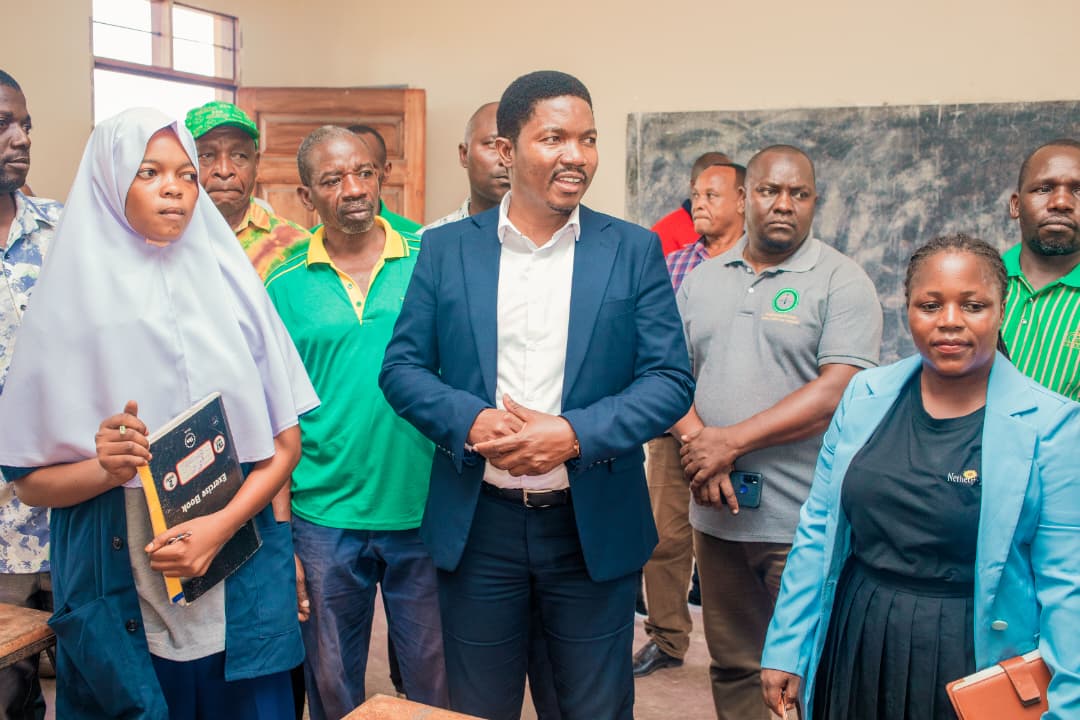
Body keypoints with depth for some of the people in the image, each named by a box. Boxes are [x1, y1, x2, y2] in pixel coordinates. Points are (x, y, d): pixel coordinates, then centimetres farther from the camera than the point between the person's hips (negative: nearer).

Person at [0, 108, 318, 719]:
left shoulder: (231, 288, 1)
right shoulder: (72, 301, -2)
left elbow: (285, 443, 1)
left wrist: (220, 526, -14)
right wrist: (104, 469, -19)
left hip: (241, 578, 1)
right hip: (118, 591, -1)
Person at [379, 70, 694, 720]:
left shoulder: (635, 250, -1)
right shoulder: (446, 248, 1)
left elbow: (672, 379, -5)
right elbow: (402, 366, 1)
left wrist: (573, 433, -19)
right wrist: (473, 421, -18)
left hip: (594, 527, 0)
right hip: (477, 524, 1)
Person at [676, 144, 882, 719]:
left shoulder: (841, 282, -5)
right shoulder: (702, 280, 11)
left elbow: (838, 391, -16)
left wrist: (731, 441, -16)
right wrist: (697, 444, -10)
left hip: (802, 520, -4)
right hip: (716, 511, 5)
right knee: (732, 666, 16)